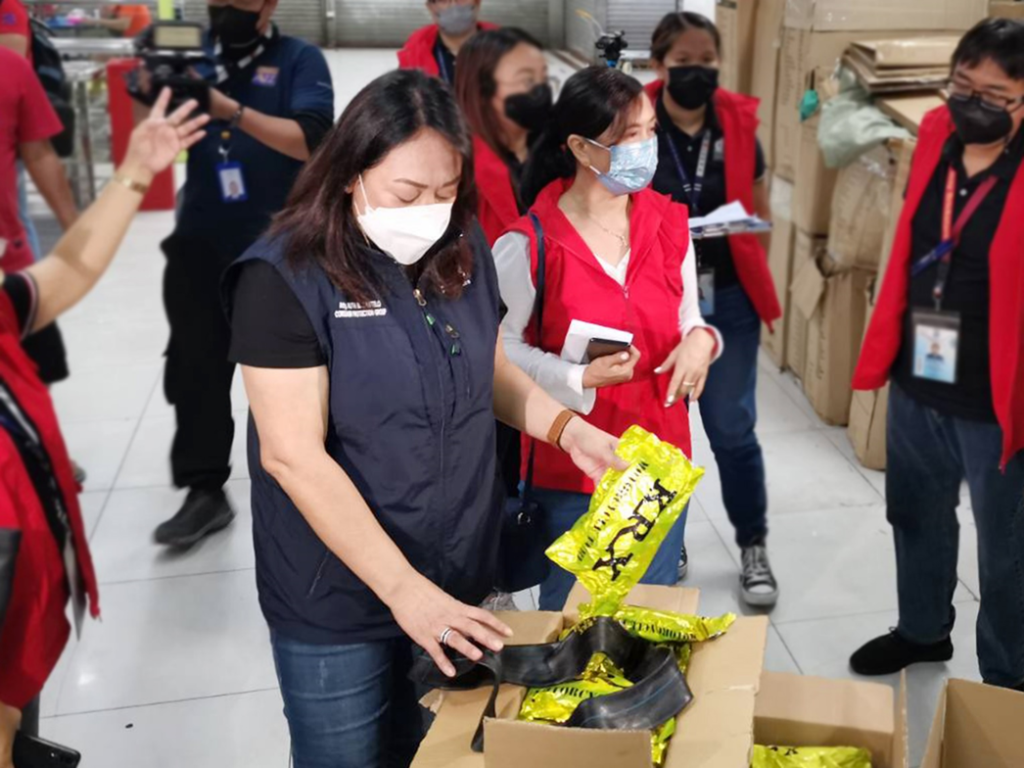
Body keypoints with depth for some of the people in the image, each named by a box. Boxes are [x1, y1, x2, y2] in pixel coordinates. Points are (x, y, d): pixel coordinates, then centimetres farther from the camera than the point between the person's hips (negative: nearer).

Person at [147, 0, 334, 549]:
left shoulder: (299, 60, -5)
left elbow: (311, 141, -20)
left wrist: (232, 110, -30)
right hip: (201, 240, 3)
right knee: (196, 364, 1)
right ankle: (206, 490, 11)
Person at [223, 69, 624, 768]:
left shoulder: (464, 251, -1)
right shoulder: (284, 277, -19)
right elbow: (294, 456, -22)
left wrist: (566, 427, -4)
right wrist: (401, 587, -25)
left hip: (461, 578, 5)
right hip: (338, 602, -5)